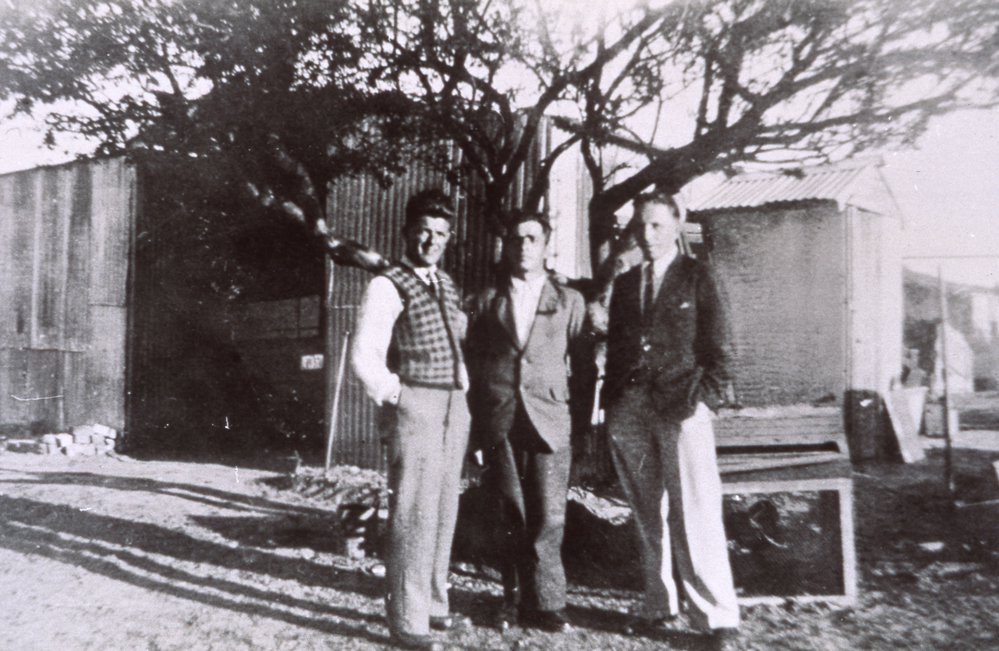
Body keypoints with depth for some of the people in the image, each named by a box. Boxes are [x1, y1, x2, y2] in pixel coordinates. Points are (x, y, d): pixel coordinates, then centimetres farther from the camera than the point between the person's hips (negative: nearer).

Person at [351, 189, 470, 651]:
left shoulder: (446, 285, 14)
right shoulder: (387, 286, -9)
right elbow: (365, 358, -13)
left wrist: (464, 389, 14)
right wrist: (398, 398, -11)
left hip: (454, 406, 8)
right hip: (414, 407, -8)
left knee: (443, 510, 14)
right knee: (414, 512, -4)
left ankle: (432, 604, 28)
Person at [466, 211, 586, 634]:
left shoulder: (569, 300, 9)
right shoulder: (486, 302, 11)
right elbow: (472, 366, 10)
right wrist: (475, 430, 5)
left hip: (549, 421, -1)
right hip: (498, 424, 1)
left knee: (548, 518, -4)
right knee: (510, 519, 7)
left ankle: (543, 604, 13)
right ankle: (514, 602, 21)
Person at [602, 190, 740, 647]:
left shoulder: (695, 277, 5)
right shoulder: (625, 283, 17)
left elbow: (715, 346, 1)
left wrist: (705, 401, -10)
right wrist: (610, 407, 9)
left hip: (681, 409, -4)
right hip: (630, 414, 4)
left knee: (695, 516, -6)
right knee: (647, 516, 10)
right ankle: (658, 606, 22)